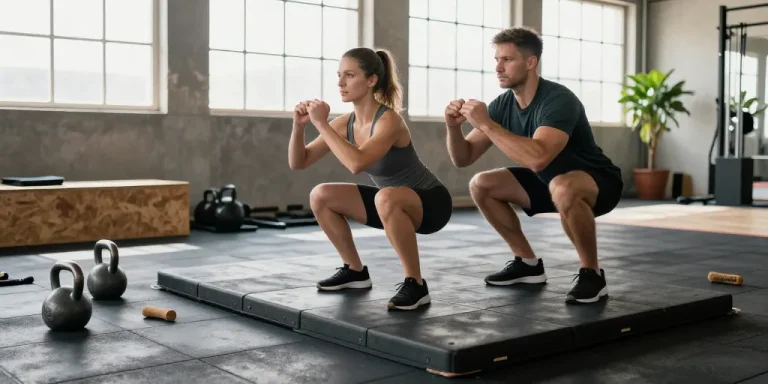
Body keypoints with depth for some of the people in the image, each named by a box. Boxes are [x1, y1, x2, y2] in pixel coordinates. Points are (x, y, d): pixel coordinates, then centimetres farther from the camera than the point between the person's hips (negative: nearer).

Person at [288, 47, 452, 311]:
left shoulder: (389, 120, -27)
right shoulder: (345, 123, -5)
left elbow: (357, 164, -44)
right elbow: (298, 163, -3)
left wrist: (321, 123, -35)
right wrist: (299, 126, -19)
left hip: (430, 202, -8)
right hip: (393, 205, 8)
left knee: (386, 198, -39)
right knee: (320, 196, -2)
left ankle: (415, 285, -23)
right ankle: (355, 271, 13)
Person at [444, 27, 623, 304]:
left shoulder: (558, 100, -29)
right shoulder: (502, 104, -6)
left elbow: (538, 159, -46)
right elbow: (463, 158, -4)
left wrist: (486, 124, -40)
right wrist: (454, 127, -25)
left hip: (599, 182, -8)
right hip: (551, 181, 8)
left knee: (562, 189, -41)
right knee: (481, 185, -3)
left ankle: (592, 274, -18)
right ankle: (528, 263, 8)